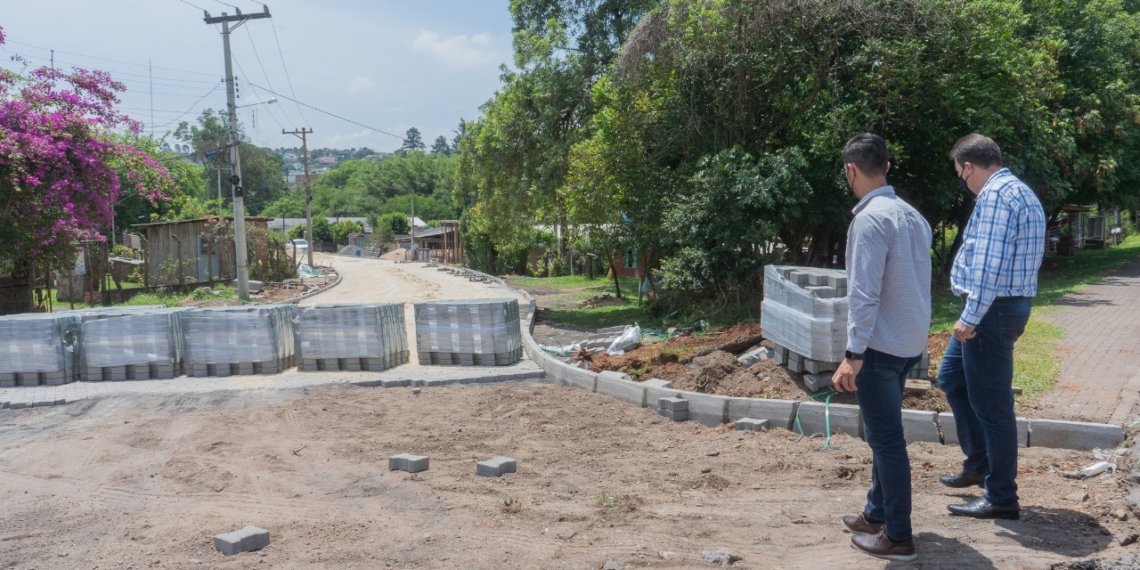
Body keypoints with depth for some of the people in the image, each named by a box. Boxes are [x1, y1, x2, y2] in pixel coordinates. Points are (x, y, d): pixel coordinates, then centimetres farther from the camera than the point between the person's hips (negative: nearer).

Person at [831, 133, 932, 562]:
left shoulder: (871, 218, -18)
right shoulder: (912, 215, 9)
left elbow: (864, 294, -22)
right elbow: (915, 282, 13)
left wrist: (852, 355, -21)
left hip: (880, 346, -9)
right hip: (909, 344, 9)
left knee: (886, 440, 1)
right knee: (884, 435, 20)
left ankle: (898, 537, 11)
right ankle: (877, 513, 34)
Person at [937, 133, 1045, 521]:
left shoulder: (995, 195, -17)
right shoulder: (1019, 192, 16)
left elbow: (989, 265, -24)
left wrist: (970, 317, -21)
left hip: (991, 310, -11)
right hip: (1005, 306, 11)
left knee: (991, 404, -2)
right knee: (952, 378, 22)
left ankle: (1001, 498, 9)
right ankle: (979, 463, 30)